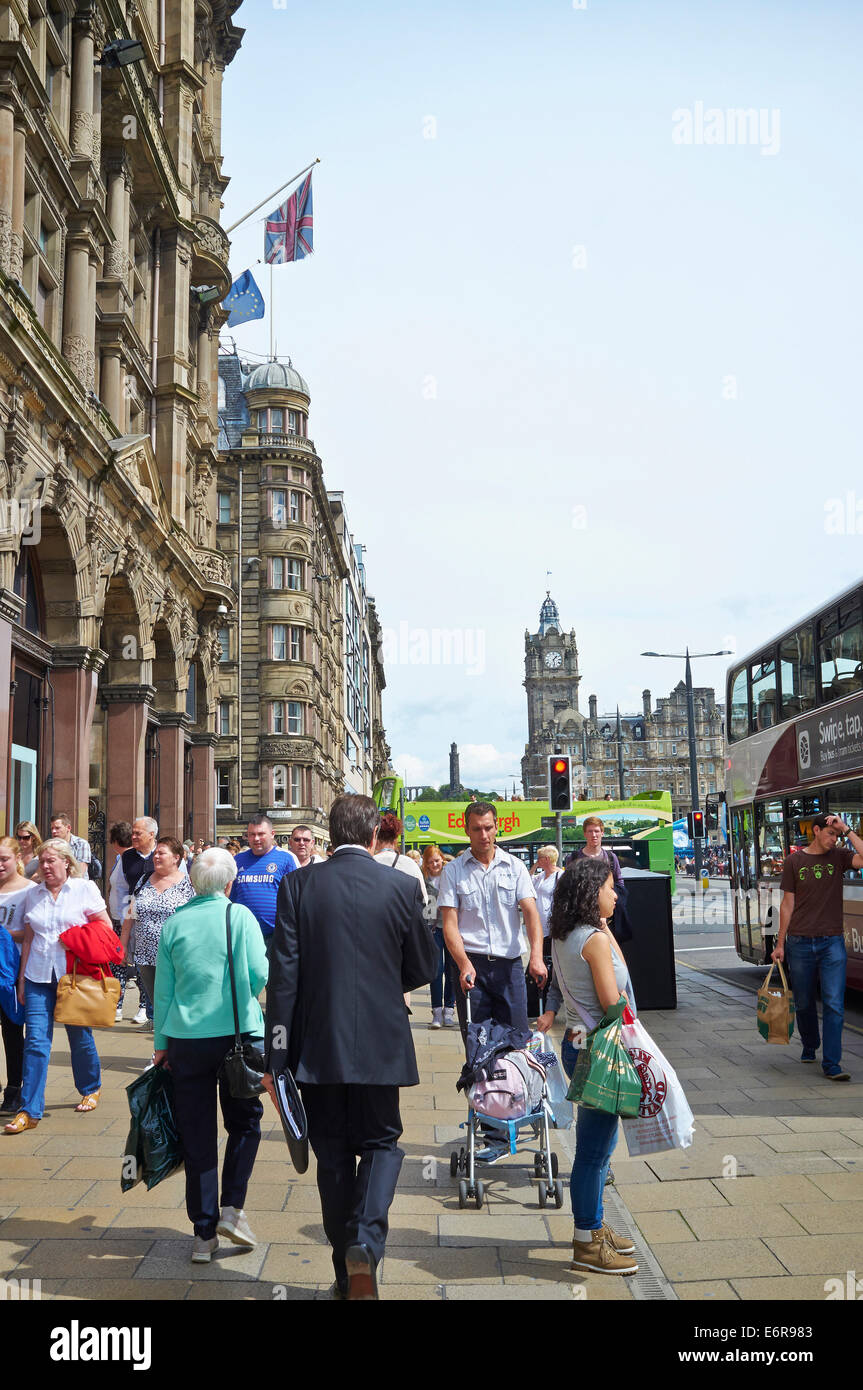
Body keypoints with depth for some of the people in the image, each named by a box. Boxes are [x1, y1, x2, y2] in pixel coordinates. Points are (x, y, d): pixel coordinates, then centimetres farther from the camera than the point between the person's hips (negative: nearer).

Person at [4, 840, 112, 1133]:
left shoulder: (84, 888, 0)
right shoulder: (33, 894, 10)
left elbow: (106, 928, 1)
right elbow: (28, 938, 13)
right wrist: (21, 977, 11)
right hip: (39, 976, 2)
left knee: (79, 1035, 9)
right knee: (36, 1039, -5)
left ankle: (91, 1089, 33)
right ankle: (30, 1111, -3)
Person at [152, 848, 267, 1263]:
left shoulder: (174, 922, 2)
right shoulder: (240, 916, -5)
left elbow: (163, 988, 6)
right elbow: (259, 974, -10)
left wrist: (160, 1043, 13)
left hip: (185, 1038, 2)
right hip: (237, 1033, -2)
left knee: (197, 1135, 8)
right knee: (244, 1122, 17)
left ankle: (204, 1233, 12)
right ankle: (232, 1208, 7)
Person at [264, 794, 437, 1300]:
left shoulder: (297, 885, -6)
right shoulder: (402, 887, -6)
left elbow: (283, 975, -8)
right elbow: (424, 968, 4)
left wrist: (276, 1058, -5)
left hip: (318, 1045, 1)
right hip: (380, 1043, -1)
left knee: (333, 1154, 14)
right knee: (381, 1143, 15)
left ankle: (348, 1275, 22)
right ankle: (365, 1244, -8)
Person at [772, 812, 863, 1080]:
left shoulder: (838, 857, 5)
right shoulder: (794, 861, 3)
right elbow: (788, 904, 5)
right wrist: (780, 944, 3)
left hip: (832, 942, 0)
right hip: (800, 943, 0)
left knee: (834, 1004, -7)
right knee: (804, 1003, 12)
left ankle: (831, 1064, -4)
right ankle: (809, 1047, 35)